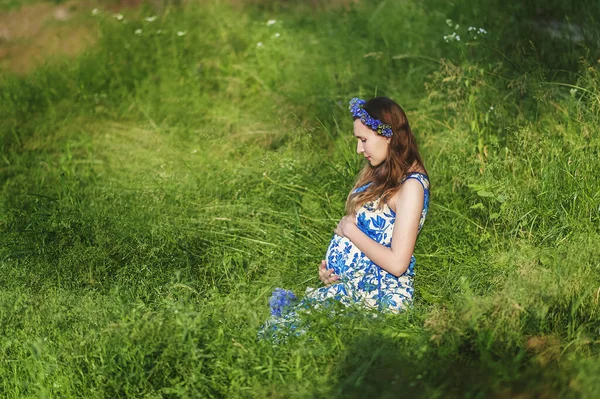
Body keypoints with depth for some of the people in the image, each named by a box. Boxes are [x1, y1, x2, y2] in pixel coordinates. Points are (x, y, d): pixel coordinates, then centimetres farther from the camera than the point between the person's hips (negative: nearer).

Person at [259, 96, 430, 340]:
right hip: (349, 284, 9)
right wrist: (329, 264, 2)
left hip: (379, 295, -9)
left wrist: (350, 230, -10)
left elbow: (397, 263, -22)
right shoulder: (379, 173, 13)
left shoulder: (410, 185, -16)